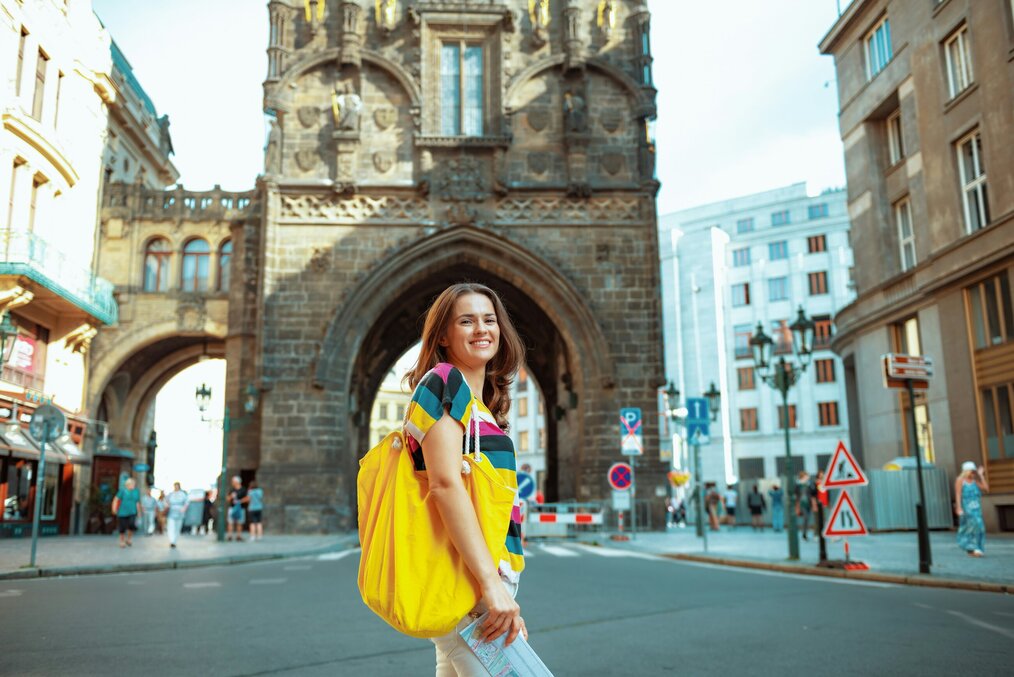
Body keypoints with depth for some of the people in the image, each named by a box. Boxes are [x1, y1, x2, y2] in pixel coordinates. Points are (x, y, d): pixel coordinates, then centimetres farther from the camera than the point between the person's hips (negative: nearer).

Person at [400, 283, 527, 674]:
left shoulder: (481, 406, 19)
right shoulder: (443, 381, -8)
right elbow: (445, 483, -19)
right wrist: (492, 582, -24)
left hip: (488, 574, 9)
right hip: (467, 577, -9)